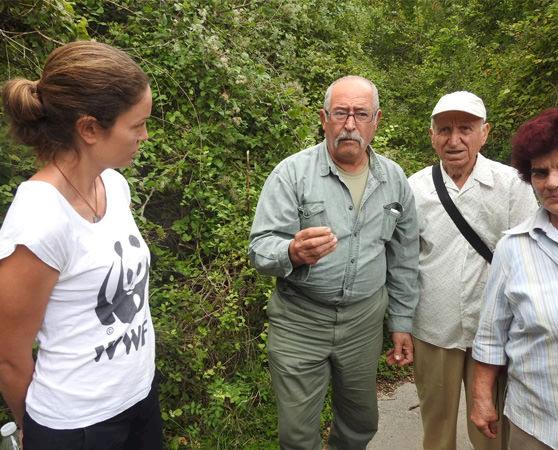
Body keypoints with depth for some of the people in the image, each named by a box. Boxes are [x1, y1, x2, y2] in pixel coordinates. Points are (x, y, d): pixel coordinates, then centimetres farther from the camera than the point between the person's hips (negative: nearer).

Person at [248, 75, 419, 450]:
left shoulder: (394, 179, 2)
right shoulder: (292, 173, -11)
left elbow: (404, 258, 9)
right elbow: (261, 247, -16)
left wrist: (402, 322, 10)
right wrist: (293, 253, -38)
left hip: (364, 320, 4)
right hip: (300, 320, -3)